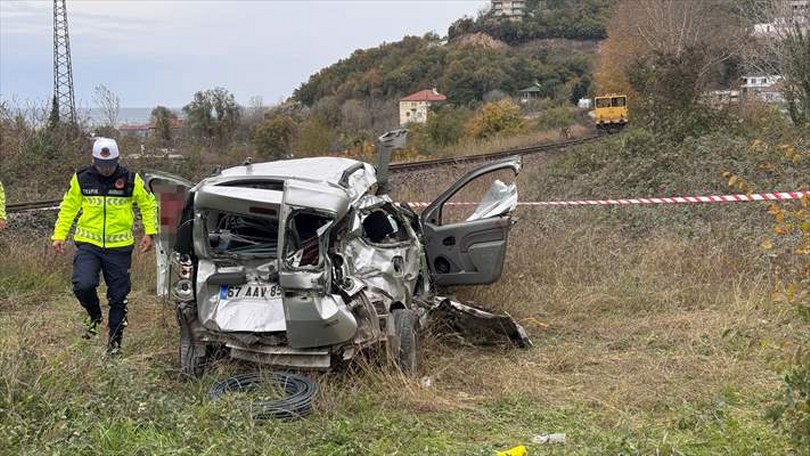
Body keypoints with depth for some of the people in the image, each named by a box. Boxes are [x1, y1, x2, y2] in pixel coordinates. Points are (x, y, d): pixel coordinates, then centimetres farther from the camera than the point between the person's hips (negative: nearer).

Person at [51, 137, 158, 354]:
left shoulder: (130, 180, -3)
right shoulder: (81, 179, 0)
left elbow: (149, 205, 11)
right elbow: (68, 208, 12)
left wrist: (149, 233, 3)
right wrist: (59, 235, 8)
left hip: (119, 247, 0)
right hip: (88, 244, 0)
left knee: (118, 296, 5)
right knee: (83, 285, -21)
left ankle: (115, 340, 22)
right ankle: (94, 315, 12)